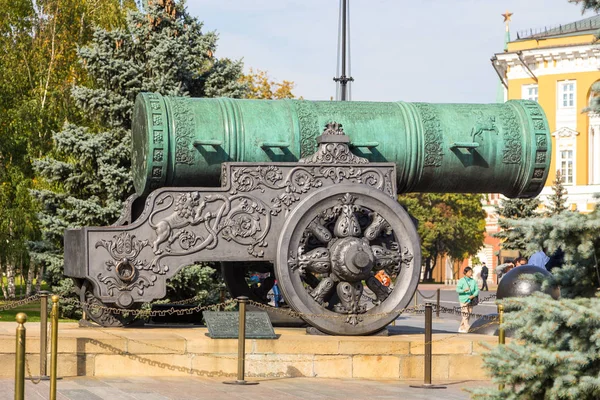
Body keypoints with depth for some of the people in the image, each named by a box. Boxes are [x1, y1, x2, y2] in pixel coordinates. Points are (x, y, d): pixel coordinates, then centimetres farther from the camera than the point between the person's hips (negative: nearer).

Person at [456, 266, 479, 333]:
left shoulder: (473, 281, 7)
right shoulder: (462, 280, -5)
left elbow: (477, 290, 6)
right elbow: (457, 289, -10)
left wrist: (473, 295, -12)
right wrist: (464, 290, -28)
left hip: (471, 300, 5)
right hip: (464, 299, -5)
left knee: (469, 314, 8)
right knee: (465, 314, -10)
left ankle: (461, 328, 20)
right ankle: (467, 328, -13)